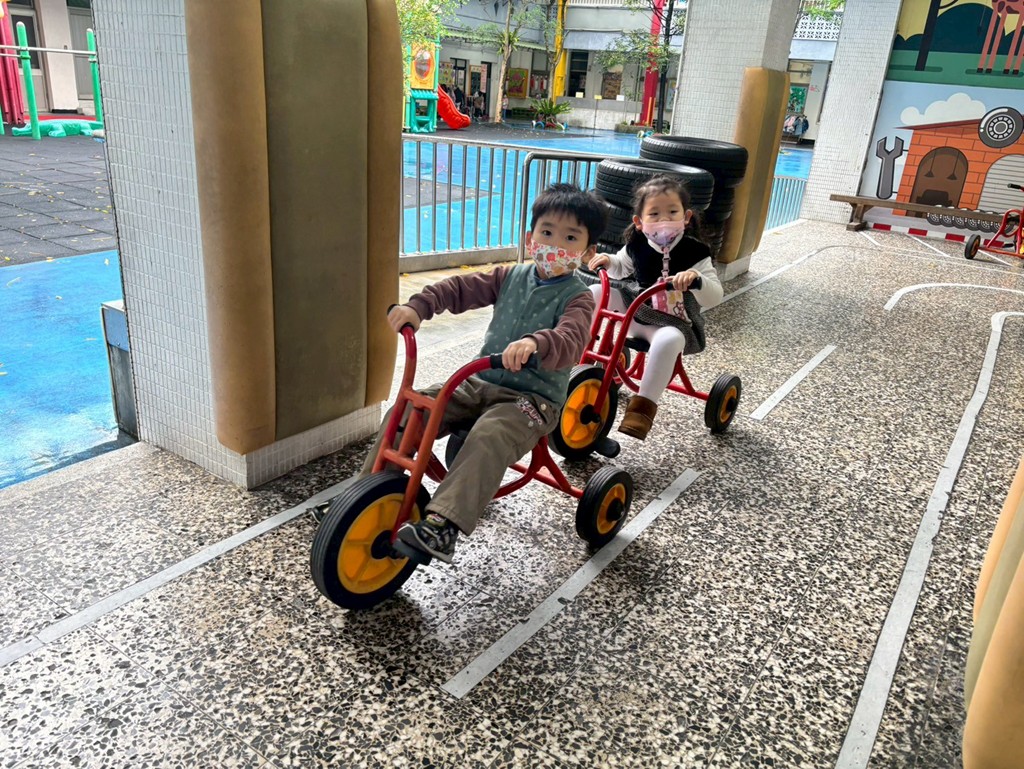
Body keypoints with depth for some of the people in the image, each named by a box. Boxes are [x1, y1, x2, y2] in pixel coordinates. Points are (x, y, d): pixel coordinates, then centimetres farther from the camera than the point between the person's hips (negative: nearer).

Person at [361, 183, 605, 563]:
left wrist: (535, 343, -50)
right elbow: (460, 288, 6)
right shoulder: (511, 277, 10)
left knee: (488, 438, -37)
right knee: (404, 412, -8)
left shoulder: (577, 297, -8)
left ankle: (441, 525, -40)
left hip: (533, 397, -5)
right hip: (479, 382, 6)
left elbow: (571, 342, -28)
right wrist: (418, 306, -12)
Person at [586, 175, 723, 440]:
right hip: (635, 308, 5)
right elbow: (621, 268, 20)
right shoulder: (637, 245, -2)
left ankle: (643, 407, -37)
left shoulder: (694, 252, -14)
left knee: (668, 340, -40)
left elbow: (714, 296, -20)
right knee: (595, 292, -6)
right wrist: (607, 260, -3)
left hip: (672, 322, -5)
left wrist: (696, 279, -41)